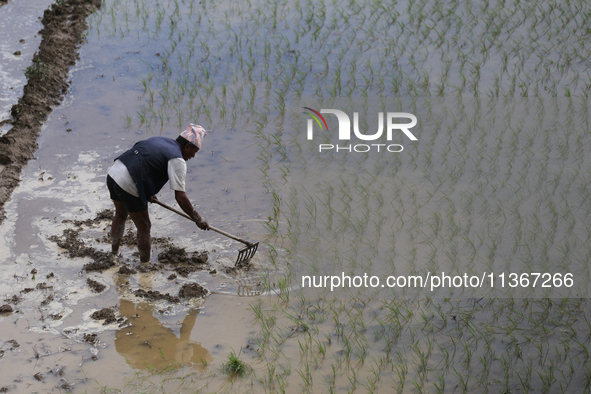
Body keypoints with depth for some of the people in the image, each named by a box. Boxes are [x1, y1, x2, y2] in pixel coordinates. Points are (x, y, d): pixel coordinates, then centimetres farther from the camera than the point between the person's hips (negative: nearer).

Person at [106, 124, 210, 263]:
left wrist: (146, 193, 27)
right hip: (127, 185, -9)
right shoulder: (177, 160, -7)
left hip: (113, 173, 9)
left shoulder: (159, 140, 18)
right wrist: (198, 219, -1)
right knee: (144, 227, 9)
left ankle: (114, 253, 45)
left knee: (121, 214, 31)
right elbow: (180, 196, -11)